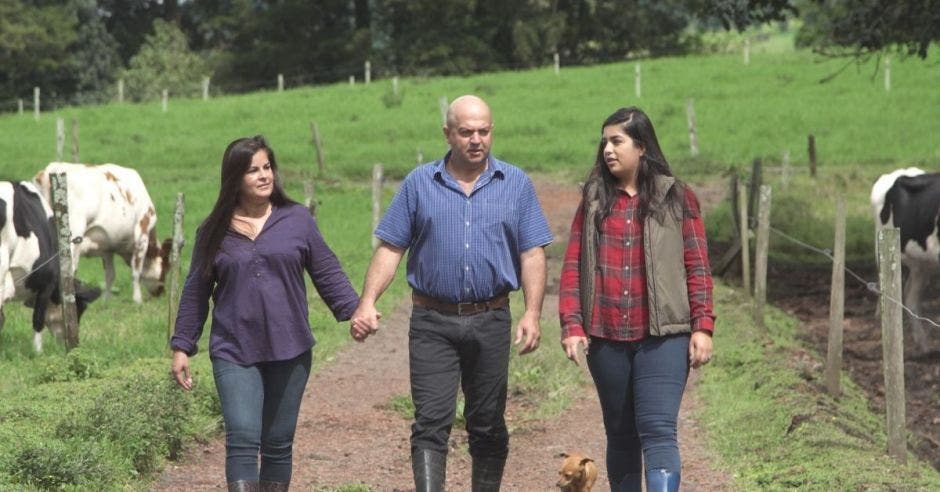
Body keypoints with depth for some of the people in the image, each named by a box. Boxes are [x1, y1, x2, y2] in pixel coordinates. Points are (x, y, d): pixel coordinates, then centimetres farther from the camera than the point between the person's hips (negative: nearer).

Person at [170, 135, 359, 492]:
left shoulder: (297, 220, 4)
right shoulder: (214, 232, 5)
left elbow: (327, 273, 5)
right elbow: (195, 293, 11)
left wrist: (354, 310, -9)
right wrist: (181, 347, 8)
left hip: (289, 353, 1)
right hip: (234, 353, -1)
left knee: (278, 445, 9)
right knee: (242, 440, -14)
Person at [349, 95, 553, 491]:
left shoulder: (516, 184, 5)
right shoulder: (420, 183, 4)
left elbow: (532, 253, 2)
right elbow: (390, 248, 2)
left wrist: (532, 314, -9)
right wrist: (367, 303, -10)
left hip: (491, 322, 1)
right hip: (433, 324, -1)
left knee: (488, 426, 10)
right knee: (431, 422, -10)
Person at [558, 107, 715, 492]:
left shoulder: (677, 198, 2)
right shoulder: (594, 199, 9)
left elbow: (697, 267, 2)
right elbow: (573, 266, 6)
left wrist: (702, 326, -4)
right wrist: (571, 325, -4)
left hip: (663, 336, -3)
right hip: (605, 338, 3)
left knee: (658, 430, -13)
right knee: (620, 433, 12)